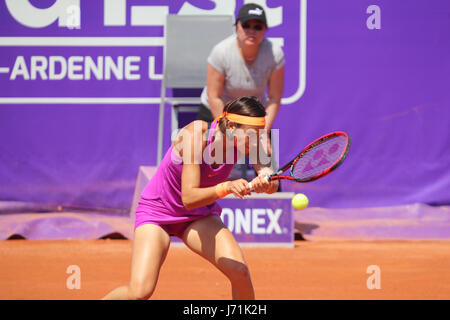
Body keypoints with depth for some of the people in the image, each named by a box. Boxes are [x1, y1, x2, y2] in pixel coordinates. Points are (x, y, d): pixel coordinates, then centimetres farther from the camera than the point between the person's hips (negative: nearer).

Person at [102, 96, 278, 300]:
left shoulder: (245, 140, -16)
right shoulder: (197, 134, -30)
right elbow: (189, 198, -34)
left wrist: (266, 178, -47)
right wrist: (227, 187, -51)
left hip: (199, 215, 4)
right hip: (156, 212, -4)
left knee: (239, 271, -23)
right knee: (140, 292, -20)